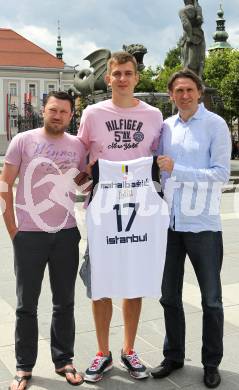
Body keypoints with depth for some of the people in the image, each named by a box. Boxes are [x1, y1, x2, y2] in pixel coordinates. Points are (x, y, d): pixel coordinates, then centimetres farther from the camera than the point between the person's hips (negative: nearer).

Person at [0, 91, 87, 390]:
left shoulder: (77, 146, 5)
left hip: (67, 234, 3)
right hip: (29, 235, -2)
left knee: (64, 303, 12)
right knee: (27, 305, 8)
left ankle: (64, 360, 27)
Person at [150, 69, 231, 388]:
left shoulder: (215, 125, -5)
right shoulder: (165, 126, 9)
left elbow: (221, 174, -12)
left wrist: (176, 170, -17)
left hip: (203, 225, -4)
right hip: (169, 223, 5)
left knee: (211, 299, 8)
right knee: (169, 296, 14)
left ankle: (211, 363, 25)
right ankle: (174, 355, 31)